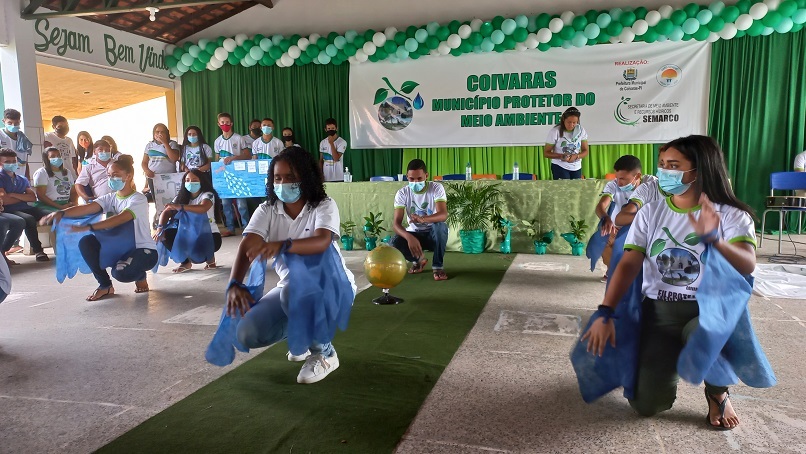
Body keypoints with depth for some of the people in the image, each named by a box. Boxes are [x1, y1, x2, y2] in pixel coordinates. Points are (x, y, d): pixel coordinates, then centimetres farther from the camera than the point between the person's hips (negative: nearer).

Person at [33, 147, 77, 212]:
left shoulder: (67, 173, 19)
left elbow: (73, 192, 18)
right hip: (47, 206, -6)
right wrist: (60, 207, -17)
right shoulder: (41, 173, 0)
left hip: (66, 205, 6)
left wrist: (73, 203, -5)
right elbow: (40, 196, -8)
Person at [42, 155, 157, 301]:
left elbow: (120, 219, -31)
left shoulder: (138, 199, -13)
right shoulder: (110, 198, 6)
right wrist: (61, 213, -31)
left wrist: (88, 227, -39)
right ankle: (105, 285, 1)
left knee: (120, 272, -34)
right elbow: (87, 208, -12)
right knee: (86, 242, -14)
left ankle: (140, 276, 6)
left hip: (144, 250, -6)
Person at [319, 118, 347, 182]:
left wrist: (331, 143, -17)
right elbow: (321, 160, 12)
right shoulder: (322, 143, 7)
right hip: (326, 178, 3)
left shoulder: (342, 142, -6)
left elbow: (336, 158, -15)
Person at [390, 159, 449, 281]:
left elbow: (443, 214, -31)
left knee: (440, 225, -37)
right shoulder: (402, 193, -12)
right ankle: (419, 260, 5)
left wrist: (423, 219, -52)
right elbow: (396, 223, -20)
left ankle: (438, 266, -16)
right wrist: (409, 237, -41)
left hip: (434, 234, -2)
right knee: (394, 243, -29)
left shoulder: (436, 188, -16)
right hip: (414, 234, 2)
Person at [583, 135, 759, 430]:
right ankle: (668, 361, 27)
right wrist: (605, 314, -16)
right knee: (647, 405, -10)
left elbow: (748, 266, -20)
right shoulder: (651, 213, 2)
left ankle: (718, 393, 0)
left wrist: (714, 239, -40)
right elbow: (628, 265, -5)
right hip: (658, 311, 2)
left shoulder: (731, 215, -4)